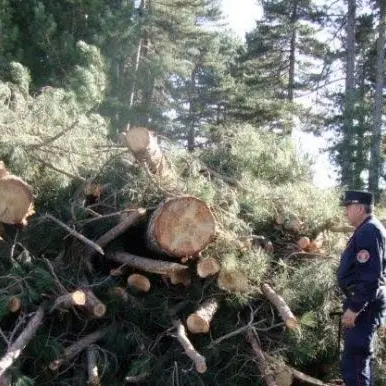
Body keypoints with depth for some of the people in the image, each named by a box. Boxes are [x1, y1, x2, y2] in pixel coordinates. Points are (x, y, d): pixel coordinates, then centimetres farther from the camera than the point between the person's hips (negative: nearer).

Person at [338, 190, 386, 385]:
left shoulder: (368, 231, -19)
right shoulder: (367, 230, 15)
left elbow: (370, 276, -26)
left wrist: (354, 308, -25)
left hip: (364, 305, -11)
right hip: (363, 302, 11)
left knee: (353, 363, -10)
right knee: (360, 357, 21)